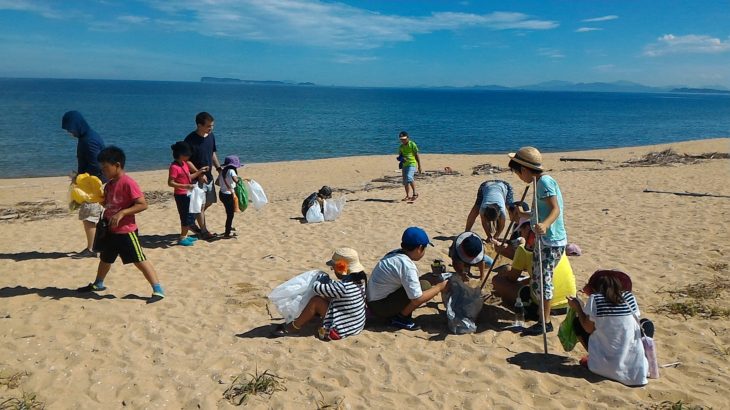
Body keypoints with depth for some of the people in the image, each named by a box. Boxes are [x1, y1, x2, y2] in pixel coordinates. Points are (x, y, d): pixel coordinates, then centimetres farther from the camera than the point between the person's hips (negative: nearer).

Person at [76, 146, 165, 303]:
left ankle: (158, 290, -5)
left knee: (140, 260, -8)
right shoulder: (110, 184, 8)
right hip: (110, 230, 9)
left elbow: (143, 204, -24)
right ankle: (98, 284, 48)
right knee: (105, 258, 26)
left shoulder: (128, 183, -19)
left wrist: (122, 213, -28)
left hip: (126, 231, -9)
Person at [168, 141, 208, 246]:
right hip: (181, 196, -9)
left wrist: (200, 171, 10)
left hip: (188, 194, 9)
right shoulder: (174, 167, -20)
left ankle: (185, 236, 28)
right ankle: (182, 238, 9)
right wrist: (185, 186, -31)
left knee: (191, 216, 16)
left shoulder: (184, 164, 8)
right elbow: (170, 183, -23)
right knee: (186, 217, -2)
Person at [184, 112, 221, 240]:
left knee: (209, 202, 16)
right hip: (197, 178, -7)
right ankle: (204, 231, 13)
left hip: (209, 176, 7)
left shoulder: (211, 136, 2)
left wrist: (218, 168, 7)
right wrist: (199, 174, -22)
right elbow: (187, 160, -18)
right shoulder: (190, 139, -19)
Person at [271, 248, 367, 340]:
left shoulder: (342, 287, -27)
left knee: (316, 301, -7)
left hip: (340, 332, -9)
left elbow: (316, 287, -19)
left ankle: (292, 328, 8)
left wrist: (323, 279, 0)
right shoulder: (359, 281, -1)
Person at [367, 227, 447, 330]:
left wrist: (434, 287, 17)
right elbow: (417, 299, -23)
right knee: (424, 286, -15)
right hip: (379, 306, -9)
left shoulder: (396, 253, 2)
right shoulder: (407, 265, -24)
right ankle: (400, 318, -3)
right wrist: (439, 287, -10)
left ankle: (394, 313, 10)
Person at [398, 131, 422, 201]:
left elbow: (417, 155, -3)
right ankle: (408, 196, 17)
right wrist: (401, 159, -6)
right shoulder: (401, 147, 12)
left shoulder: (412, 144, -5)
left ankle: (415, 193, -19)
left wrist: (419, 166, -3)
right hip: (404, 165, 7)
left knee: (409, 178, -26)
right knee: (405, 181, 7)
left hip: (412, 164, -7)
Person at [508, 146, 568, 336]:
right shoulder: (540, 182, 14)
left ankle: (545, 322, 3)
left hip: (551, 241, -10)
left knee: (543, 279, -6)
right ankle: (543, 315, 29)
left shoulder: (545, 181, -16)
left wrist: (545, 225, -44)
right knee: (536, 279, 16)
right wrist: (522, 215, 38)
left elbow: (556, 209, -25)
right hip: (544, 240, 10)